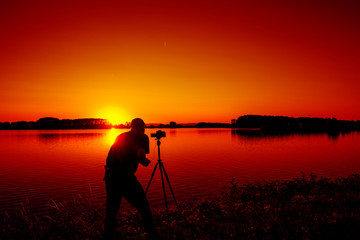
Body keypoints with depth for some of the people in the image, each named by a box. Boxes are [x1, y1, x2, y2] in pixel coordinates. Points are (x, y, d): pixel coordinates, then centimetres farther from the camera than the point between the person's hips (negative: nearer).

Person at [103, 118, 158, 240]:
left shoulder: (121, 136, 17)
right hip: (125, 177, -5)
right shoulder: (142, 137, 1)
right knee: (143, 207, 10)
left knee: (111, 210, 17)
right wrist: (144, 161, 8)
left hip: (110, 175, 5)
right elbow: (140, 156, -13)